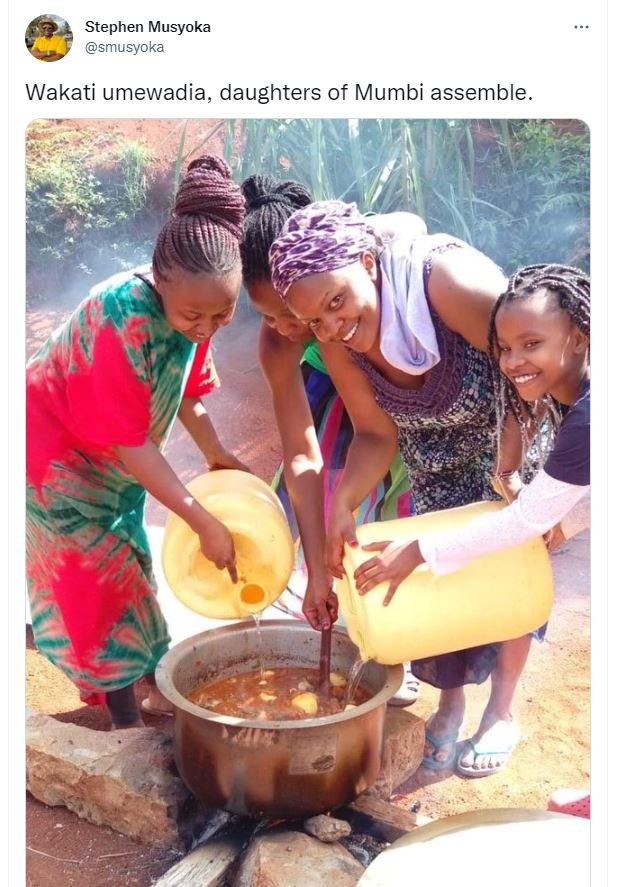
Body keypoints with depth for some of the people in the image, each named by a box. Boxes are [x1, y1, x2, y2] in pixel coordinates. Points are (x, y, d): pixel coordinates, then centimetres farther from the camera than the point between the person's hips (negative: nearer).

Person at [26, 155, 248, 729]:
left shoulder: (195, 304, -14)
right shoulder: (123, 320, -37)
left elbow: (187, 391, 5)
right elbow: (132, 443, -32)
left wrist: (216, 455, -2)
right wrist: (204, 523, -29)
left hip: (111, 461, 7)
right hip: (56, 456, -7)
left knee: (127, 568, 16)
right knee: (98, 579, -1)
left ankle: (156, 688, 31)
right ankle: (127, 726, 12)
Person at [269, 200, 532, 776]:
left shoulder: (447, 279, -38)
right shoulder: (336, 343, -19)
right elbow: (376, 433, -12)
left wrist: (511, 470, -34)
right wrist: (343, 502, -27)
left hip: (516, 430, -4)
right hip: (436, 459, 5)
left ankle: (500, 712, 23)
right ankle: (449, 701, 27)